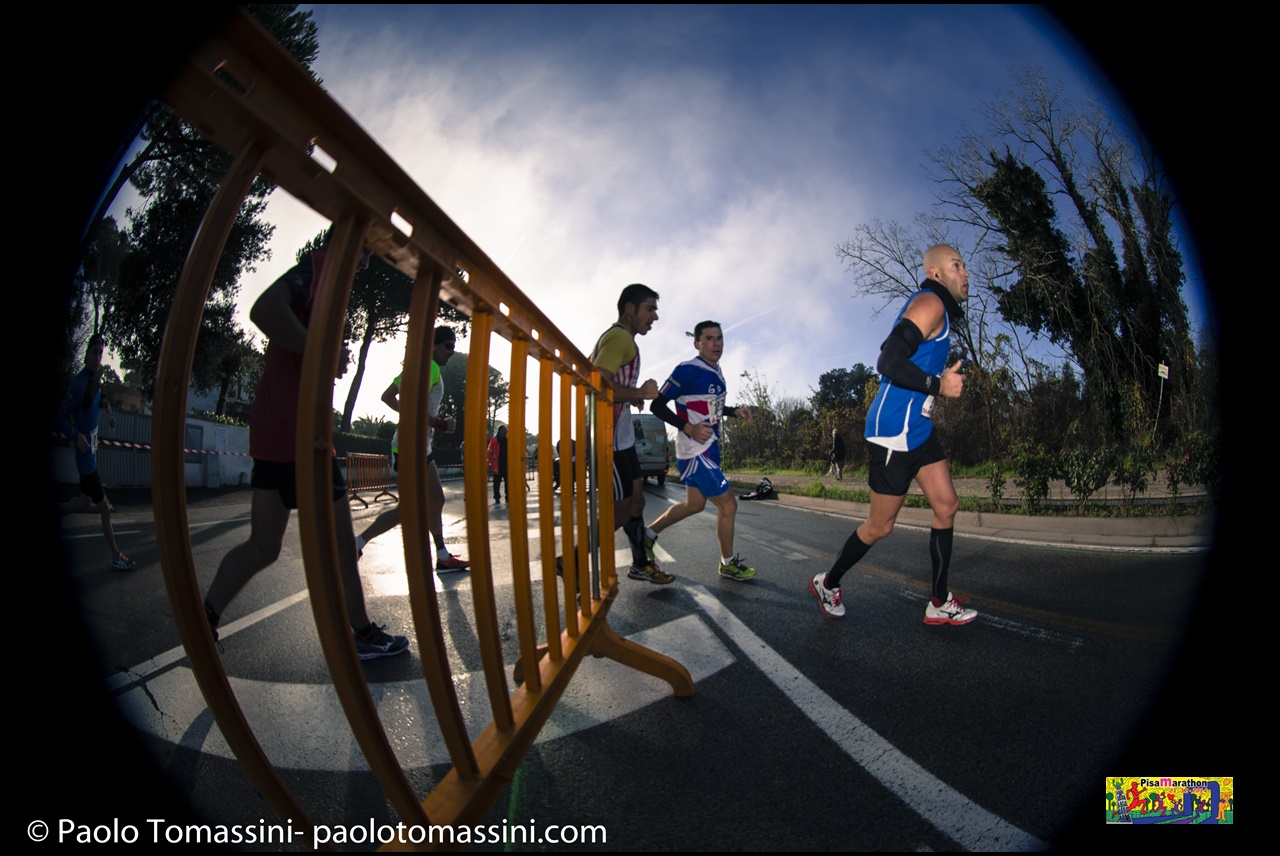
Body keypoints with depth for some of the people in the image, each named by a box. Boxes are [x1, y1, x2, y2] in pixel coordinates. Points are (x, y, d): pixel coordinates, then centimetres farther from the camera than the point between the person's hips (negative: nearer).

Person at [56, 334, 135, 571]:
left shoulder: (95, 379, 5)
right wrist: (77, 436, -38)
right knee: (105, 508, -1)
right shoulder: (79, 383, -21)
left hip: (92, 450, 9)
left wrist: (104, 402, 3)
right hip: (85, 454, -9)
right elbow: (61, 418, -23)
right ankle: (116, 556, 9)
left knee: (86, 503, 22)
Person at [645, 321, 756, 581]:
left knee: (694, 504, 18)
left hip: (709, 450, 9)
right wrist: (688, 427, -26)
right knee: (728, 505, -3)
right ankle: (728, 563, 16)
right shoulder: (687, 370, -17)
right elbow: (657, 405, -17)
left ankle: (649, 534, 31)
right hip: (695, 451, -9)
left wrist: (734, 411, 9)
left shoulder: (716, 371, 11)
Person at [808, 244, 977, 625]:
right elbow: (889, 362, -26)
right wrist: (939, 385, -18)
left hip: (916, 428, 10)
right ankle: (827, 583, 21)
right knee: (880, 526, 1)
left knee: (947, 506, 8)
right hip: (895, 429, -10)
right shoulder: (930, 302, -14)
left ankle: (939, 604, 17)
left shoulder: (936, 308, 18)